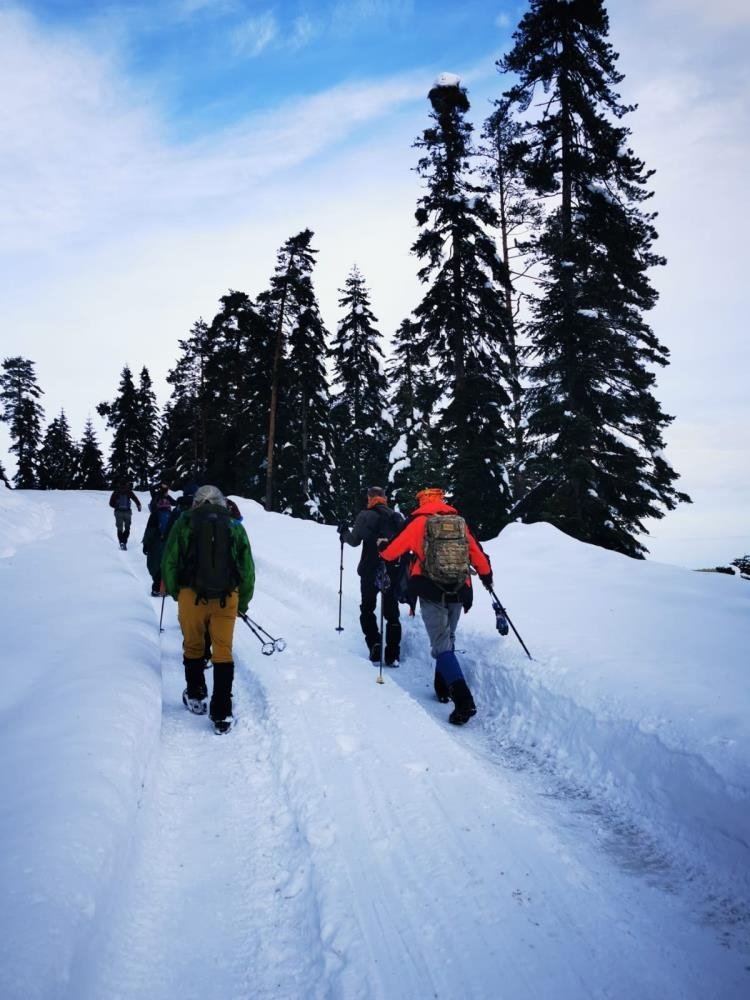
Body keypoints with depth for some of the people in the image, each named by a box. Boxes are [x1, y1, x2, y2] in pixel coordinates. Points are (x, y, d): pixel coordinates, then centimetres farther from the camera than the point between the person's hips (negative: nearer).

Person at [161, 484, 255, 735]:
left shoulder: (185, 523, 3)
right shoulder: (235, 527, 7)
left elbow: (169, 563, 1)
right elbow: (248, 570, 8)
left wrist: (174, 592, 16)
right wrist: (243, 603, 20)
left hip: (192, 595, 0)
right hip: (227, 598, 1)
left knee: (193, 647, 19)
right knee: (223, 652, 7)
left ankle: (195, 697, 34)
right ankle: (222, 714, 6)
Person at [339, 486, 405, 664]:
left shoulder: (366, 516, -8)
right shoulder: (397, 517, 4)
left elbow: (355, 540, -8)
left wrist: (344, 533, 11)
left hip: (370, 571, -3)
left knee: (367, 610, 13)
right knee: (391, 613, 11)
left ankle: (375, 648, 2)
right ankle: (392, 656, 7)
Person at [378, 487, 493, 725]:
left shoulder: (419, 522, -1)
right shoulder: (460, 522, 8)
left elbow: (394, 548, 5)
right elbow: (478, 554, 13)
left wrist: (383, 552, 28)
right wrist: (487, 577, 30)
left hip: (431, 593, -4)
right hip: (458, 592, 4)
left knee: (442, 646, -5)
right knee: (448, 639, 23)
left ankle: (464, 701, -19)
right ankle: (443, 689, 30)